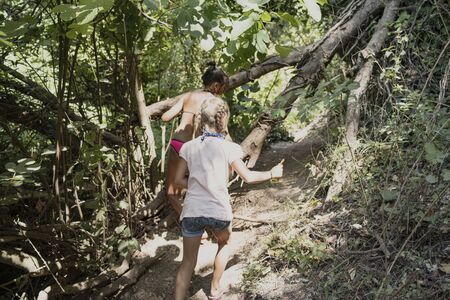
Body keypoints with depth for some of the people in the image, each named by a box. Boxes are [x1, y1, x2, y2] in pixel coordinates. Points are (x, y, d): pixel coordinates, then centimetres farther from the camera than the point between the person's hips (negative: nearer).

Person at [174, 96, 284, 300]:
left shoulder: (188, 147, 0)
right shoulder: (228, 147, -9)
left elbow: (179, 180, 4)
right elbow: (248, 177, -4)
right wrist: (272, 174, 11)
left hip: (192, 211, 2)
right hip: (218, 211, -1)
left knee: (188, 262, 14)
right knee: (224, 244, 30)